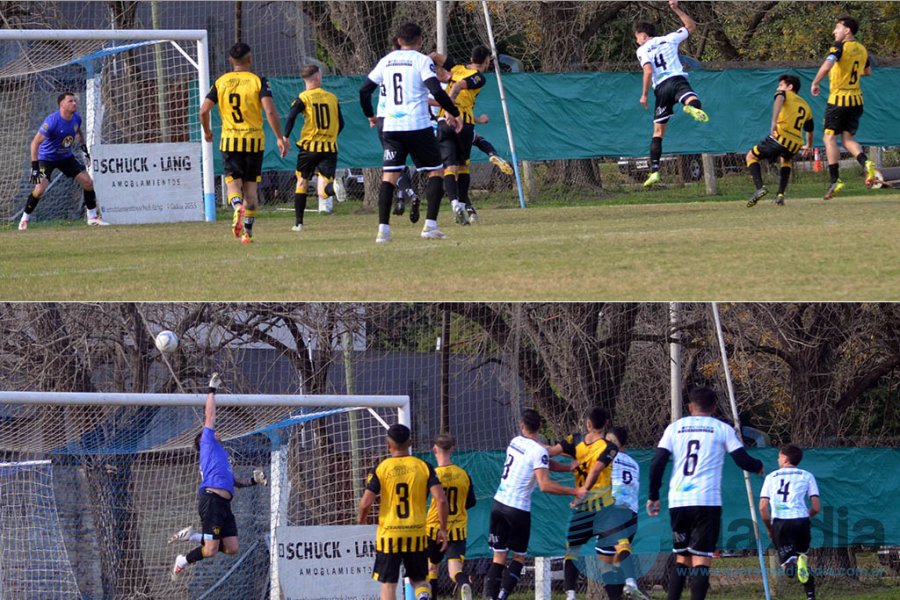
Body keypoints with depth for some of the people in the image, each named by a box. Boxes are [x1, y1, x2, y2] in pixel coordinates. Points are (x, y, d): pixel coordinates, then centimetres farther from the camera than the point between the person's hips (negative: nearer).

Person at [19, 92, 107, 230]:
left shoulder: (76, 118, -8)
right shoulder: (52, 121, -29)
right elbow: (35, 142, -29)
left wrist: (84, 148, 11)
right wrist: (34, 166, -34)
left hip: (66, 156, 6)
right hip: (47, 157, -6)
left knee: (88, 182, 0)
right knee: (40, 188, -22)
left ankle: (93, 217, 15)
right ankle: (25, 218, -2)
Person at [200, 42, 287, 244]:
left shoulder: (221, 82, 3)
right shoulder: (258, 81, -3)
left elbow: (204, 110, 0)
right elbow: (270, 110, -14)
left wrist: (207, 131, 18)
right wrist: (279, 138, -7)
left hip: (229, 140, 0)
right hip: (254, 140, 0)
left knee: (233, 183, 2)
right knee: (250, 186, 9)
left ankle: (238, 206, -31)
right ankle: (247, 232, 7)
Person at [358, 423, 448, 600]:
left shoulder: (381, 469, -6)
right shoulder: (423, 466, -1)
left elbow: (366, 503, -9)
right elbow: (441, 500, -7)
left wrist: (361, 518, 13)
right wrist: (443, 529, 3)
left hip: (389, 534, -2)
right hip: (417, 535, 2)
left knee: (388, 584, 6)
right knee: (418, 579, 15)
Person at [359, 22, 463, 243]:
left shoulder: (386, 62, 12)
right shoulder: (422, 60, -3)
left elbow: (364, 91, 14)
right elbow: (437, 91, -14)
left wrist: (370, 115, 30)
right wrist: (454, 113, -2)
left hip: (391, 127, 4)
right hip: (418, 126, -4)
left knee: (389, 176, 4)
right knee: (435, 172, 8)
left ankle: (383, 228, -6)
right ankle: (430, 225, -3)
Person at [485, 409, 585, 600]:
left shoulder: (515, 442, 7)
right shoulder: (538, 450, -14)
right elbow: (545, 485, -24)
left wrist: (568, 467, 13)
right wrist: (575, 492, -20)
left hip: (499, 504, 5)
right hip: (518, 510, -5)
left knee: (498, 557, 8)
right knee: (519, 557, 9)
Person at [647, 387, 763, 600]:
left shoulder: (675, 428, 11)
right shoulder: (722, 429, 5)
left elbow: (657, 463, 5)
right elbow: (743, 460, 4)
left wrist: (653, 496, 14)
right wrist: (758, 466, 27)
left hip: (678, 501, 3)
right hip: (707, 501, -3)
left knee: (682, 559, 15)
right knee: (701, 560, -4)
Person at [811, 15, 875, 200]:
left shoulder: (840, 47, -11)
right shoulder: (862, 49, 11)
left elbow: (826, 66, -27)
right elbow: (867, 72, 27)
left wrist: (815, 83, -15)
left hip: (838, 99, -7)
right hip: (856, 100, 7)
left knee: (830, 137, -1)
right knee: (848, 138, 10)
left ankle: (835, 180, -8)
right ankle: (866, 163, -17)